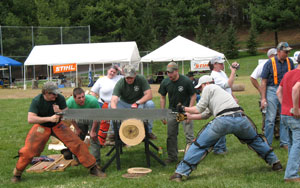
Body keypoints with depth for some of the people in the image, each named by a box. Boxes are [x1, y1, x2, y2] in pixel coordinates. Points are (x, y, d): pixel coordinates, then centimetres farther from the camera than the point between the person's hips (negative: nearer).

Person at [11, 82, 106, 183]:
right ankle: (17, 173, 12)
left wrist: (60, 112, -32)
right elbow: (30, 119, -31)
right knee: (28, 151, -12)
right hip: (41, 127, -2)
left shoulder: (60, 98, -16)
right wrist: (49, 118, -38)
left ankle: (93, 168, 1)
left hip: (57, 125, 2)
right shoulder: (37, 101, -22)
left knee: (77, 143, -9)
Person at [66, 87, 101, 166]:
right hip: (80, 120, 4)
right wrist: (77, 129, -1)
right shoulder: (69, 103, -28)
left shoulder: (92, 101, -38)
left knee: (94, 139, -13)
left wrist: (93, 131, -19)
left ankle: (96, 162, -8)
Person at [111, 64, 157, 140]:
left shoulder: (141, 79, -17)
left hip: (140, 103, 0)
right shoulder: (120, 83, -19)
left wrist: (137, 103, -35)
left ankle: (149, 131, -16)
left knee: (150, 104, -31)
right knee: (111, 105, -26)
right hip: (124, 104, 0)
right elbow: (114, 100, -32)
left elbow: (149, 95, -22)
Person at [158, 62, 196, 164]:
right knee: (171, 136, 6)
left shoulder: (186, 81, -16)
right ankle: (172, 156, 17)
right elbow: (162, 97, 7)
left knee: (189, 135, -9)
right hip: (172, 111, 4)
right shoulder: (165, 82, -4)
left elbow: (193, 96, -8)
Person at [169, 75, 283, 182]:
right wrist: (188, 116, 46)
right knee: (255, 139, 32)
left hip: (223, 121, -6)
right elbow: (205, 115, 40)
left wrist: (184, 109, 29)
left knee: (200, 144, 3)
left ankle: (180, 173, 1)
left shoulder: (209, 88, 18)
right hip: (241, 119, 7)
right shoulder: (220, 90, 39)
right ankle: (275, 162, 35)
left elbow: (199, 109, 13)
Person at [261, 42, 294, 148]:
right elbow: (264, 81, -5)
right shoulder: (270, 63, -7)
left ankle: (284, 142, 18)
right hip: (272, 91, -4)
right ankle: (267, 143, 8)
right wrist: (263, 98, -9)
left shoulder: (289, 62, 6)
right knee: (270, 119, -1)